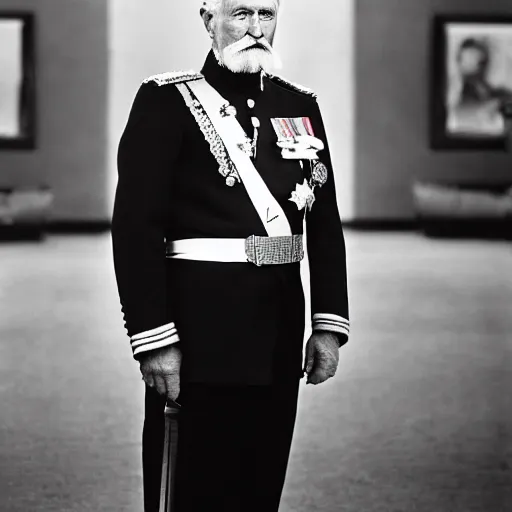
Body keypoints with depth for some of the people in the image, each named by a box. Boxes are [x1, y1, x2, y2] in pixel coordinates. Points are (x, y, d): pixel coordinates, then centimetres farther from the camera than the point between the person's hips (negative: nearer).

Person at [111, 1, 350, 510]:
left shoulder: (301, 106, 12)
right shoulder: (166, 102, -5)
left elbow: (325, 224, 13)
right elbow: (135, 227, -11)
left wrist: (330, 325, 5)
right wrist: (154, 340, -16)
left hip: (280, 334, 5)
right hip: (200, 333, -5)